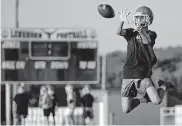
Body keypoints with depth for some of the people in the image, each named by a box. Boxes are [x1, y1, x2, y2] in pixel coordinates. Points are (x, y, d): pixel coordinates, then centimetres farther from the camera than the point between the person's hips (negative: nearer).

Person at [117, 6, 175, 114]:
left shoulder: (151, 34, 1)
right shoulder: (131, 33, 9)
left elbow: (147, 41, -23)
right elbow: (119, 33, -12)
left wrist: (140, 31, -45)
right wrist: (122, 22, -34)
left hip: (143, 75, -3)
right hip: (128, 75, 3)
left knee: (157, 101, -22)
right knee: (126, 110, -2)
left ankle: (164, 86, 12)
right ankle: (144, 99, 27)